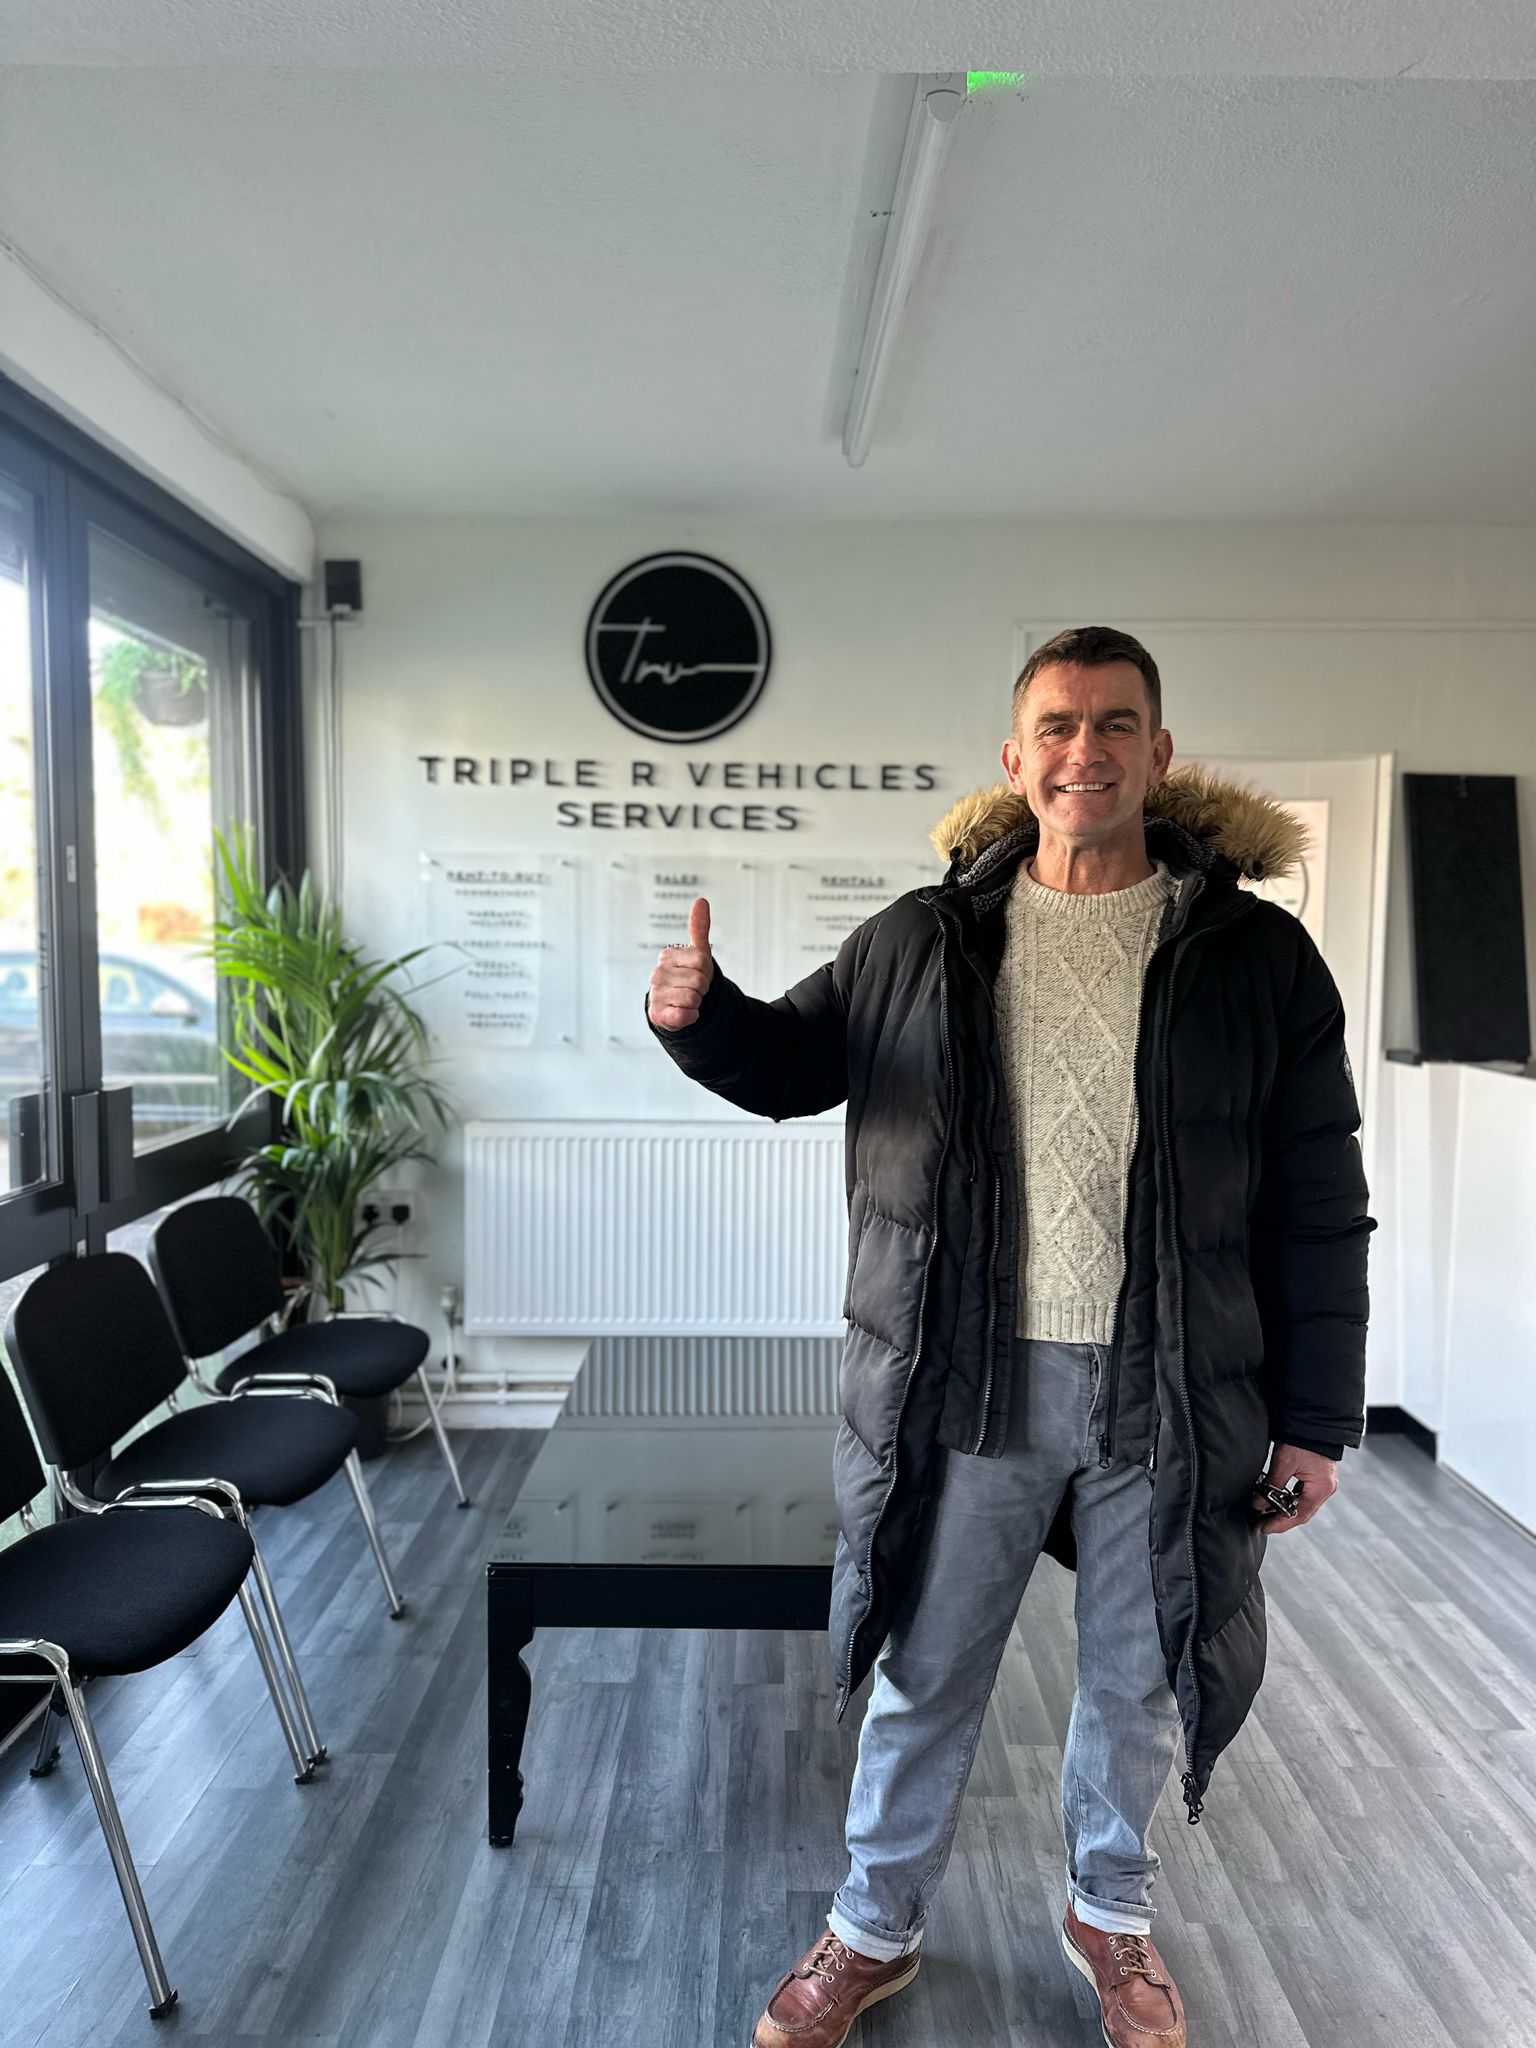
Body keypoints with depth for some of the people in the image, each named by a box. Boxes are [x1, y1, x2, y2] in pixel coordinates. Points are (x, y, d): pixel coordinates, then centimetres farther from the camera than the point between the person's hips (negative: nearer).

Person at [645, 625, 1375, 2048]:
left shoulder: (1256, 955, -3)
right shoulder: (919, 941, 0)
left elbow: (1318, 1210, -1)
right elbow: (788, 1065, 10)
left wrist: (1315, 1420, -1)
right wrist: (699, 1015, -12)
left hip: (1171, 1395, 0)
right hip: (964, 1386, 0)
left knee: (1138, 1680, 21)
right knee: (922, 1677, 16)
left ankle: (1110, 1913, 50)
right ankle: (875, 1930, 42)